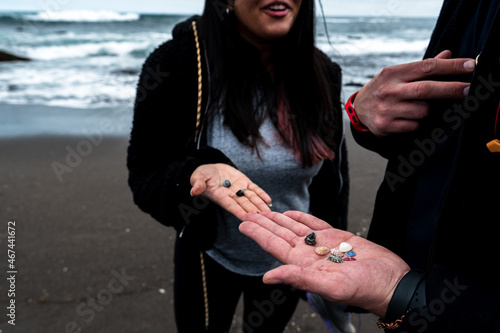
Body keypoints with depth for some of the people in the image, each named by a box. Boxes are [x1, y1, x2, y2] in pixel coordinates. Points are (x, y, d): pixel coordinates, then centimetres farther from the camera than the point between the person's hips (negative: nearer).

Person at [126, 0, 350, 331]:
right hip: (212, 261, -3)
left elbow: (333, 179, 0)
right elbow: (144, 181, -17)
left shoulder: (322, 74, -12)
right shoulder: (174, 65, -23)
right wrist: (197, 175, -39)